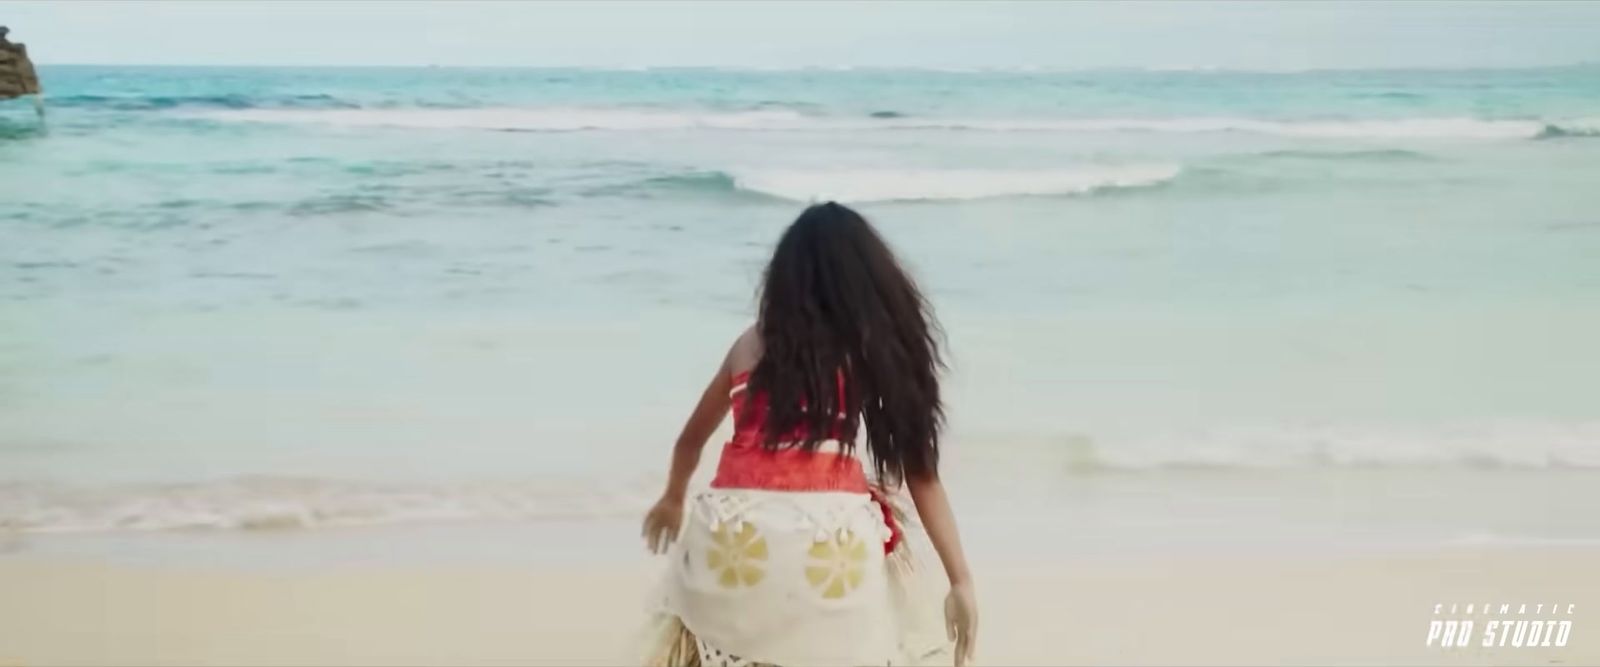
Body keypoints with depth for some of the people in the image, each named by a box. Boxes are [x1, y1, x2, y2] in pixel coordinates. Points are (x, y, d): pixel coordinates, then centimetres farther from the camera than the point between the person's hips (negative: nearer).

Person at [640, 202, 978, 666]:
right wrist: (960, 579, 7)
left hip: (736, 534, 2)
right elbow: (921, 471, 7)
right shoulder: (881, 348, 12)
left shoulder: (753, 343, 19)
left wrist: (673, 500, 52)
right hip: (829, 538, -2)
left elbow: (692, 438, 32)